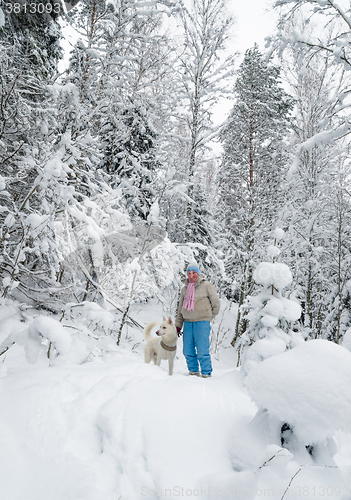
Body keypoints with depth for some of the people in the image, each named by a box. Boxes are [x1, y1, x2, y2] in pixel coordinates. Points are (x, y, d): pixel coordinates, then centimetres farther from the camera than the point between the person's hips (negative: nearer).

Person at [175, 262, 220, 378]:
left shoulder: (206, 285, -1)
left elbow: (216, 304, 4)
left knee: (202, 351, -6)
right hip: (188, 323, 5)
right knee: (188, 351, 7)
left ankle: (206, 374, 10)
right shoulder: (184, 289, 12)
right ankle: (193, 372, 24)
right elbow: (180, 309, 18)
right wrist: (178, 325, 13)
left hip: (202, 324, -5)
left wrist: (207, 318, 8)